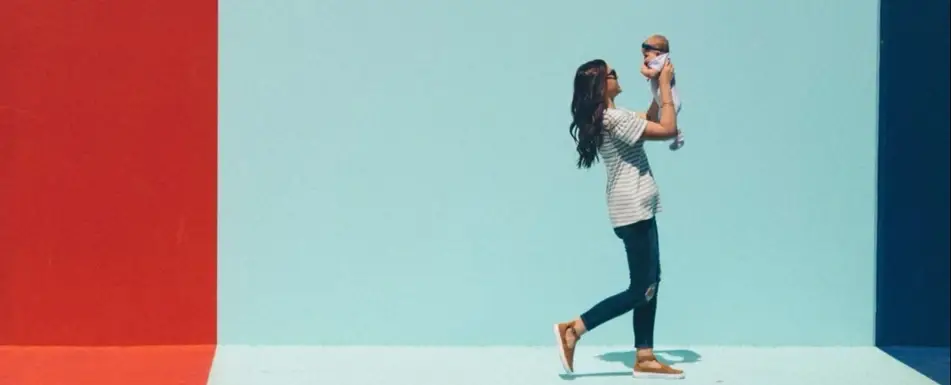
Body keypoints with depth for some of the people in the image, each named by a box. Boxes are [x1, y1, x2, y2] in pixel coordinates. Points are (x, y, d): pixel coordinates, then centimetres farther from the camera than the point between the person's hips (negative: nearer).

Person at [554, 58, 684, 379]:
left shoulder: (604, 119, 11)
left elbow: (648, 121, 26)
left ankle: (644, 359, 11)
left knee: (650, 284, 10)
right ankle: (573, 329, -3)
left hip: (638, 210, 10)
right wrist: (665, 84, -12)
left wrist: (658, 89, 15)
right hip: (633, 211, -10)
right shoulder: (614, 119, -20)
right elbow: (667, 129, -21)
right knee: (641, 290, -6)